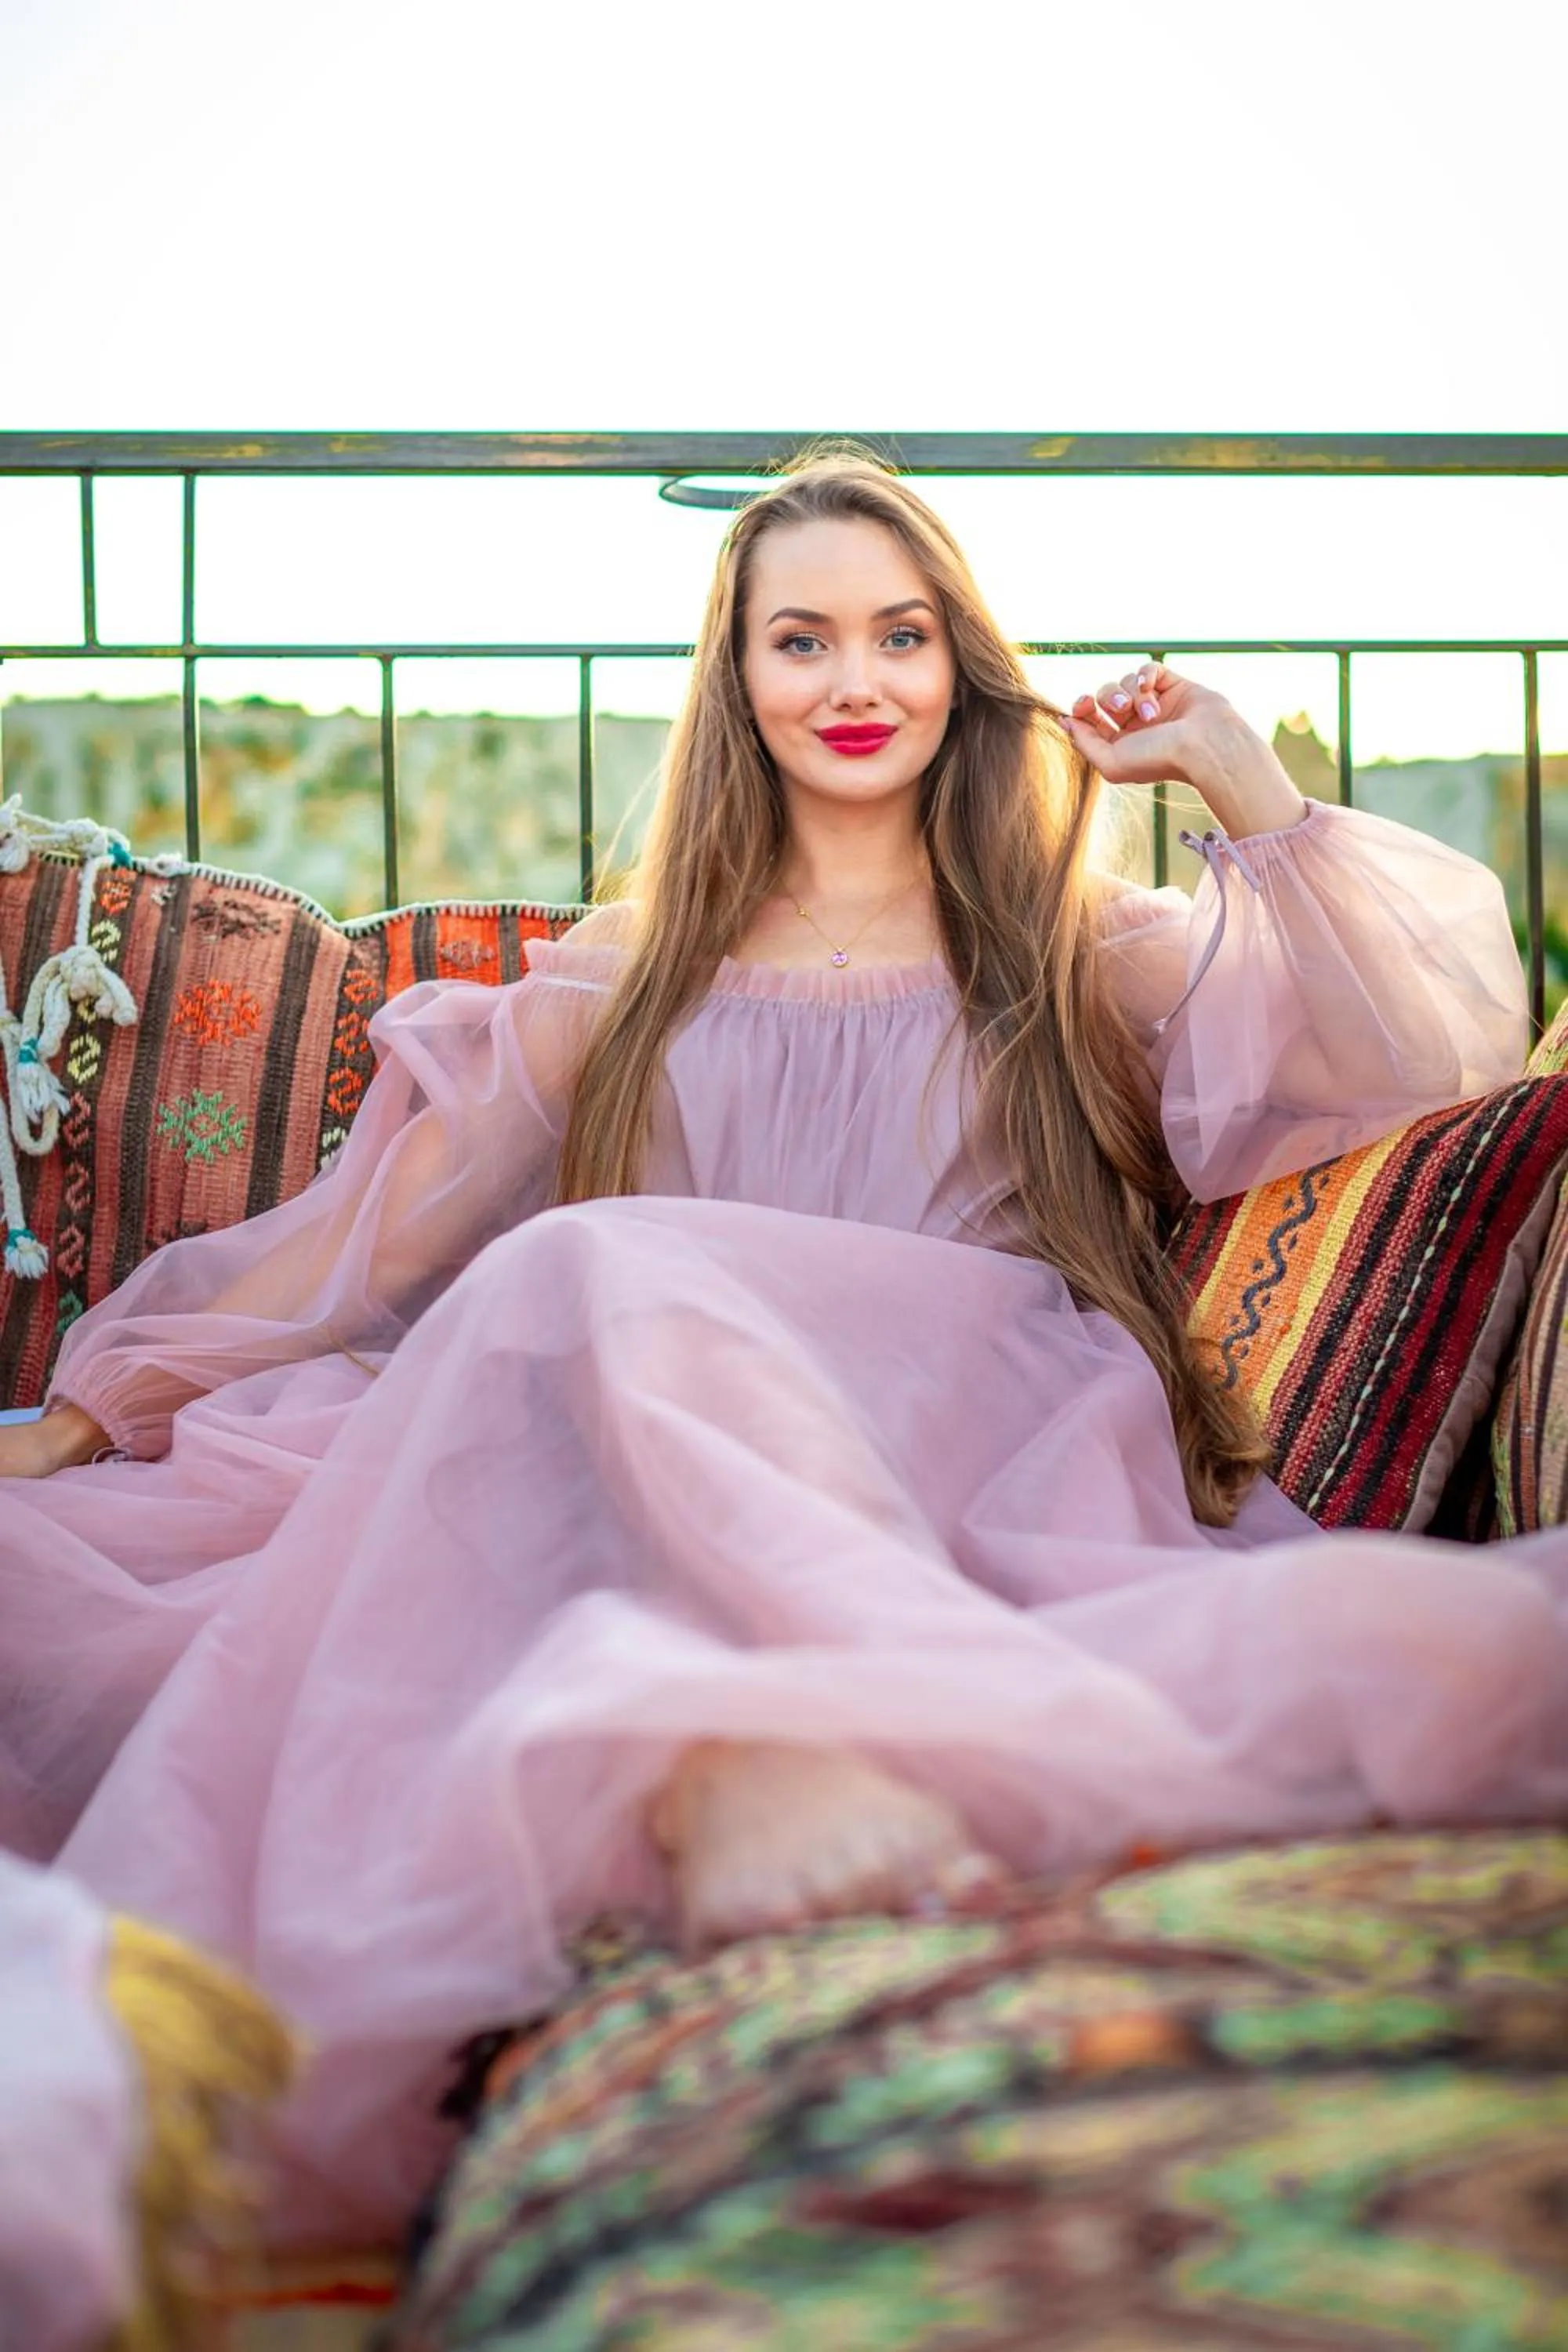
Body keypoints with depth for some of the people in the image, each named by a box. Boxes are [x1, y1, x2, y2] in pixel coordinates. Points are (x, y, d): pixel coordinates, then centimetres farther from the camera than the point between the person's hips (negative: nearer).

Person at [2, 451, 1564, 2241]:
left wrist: (1234, 769, 12)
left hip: (996, 1461, 0)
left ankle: (713, 1742, -59)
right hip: (606, 1428, 1)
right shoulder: (628, 975, 27)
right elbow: (377, 1230, 22)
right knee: (595, 1275, -35)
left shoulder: (1080, 948, 23)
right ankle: (731, 1739, -59)